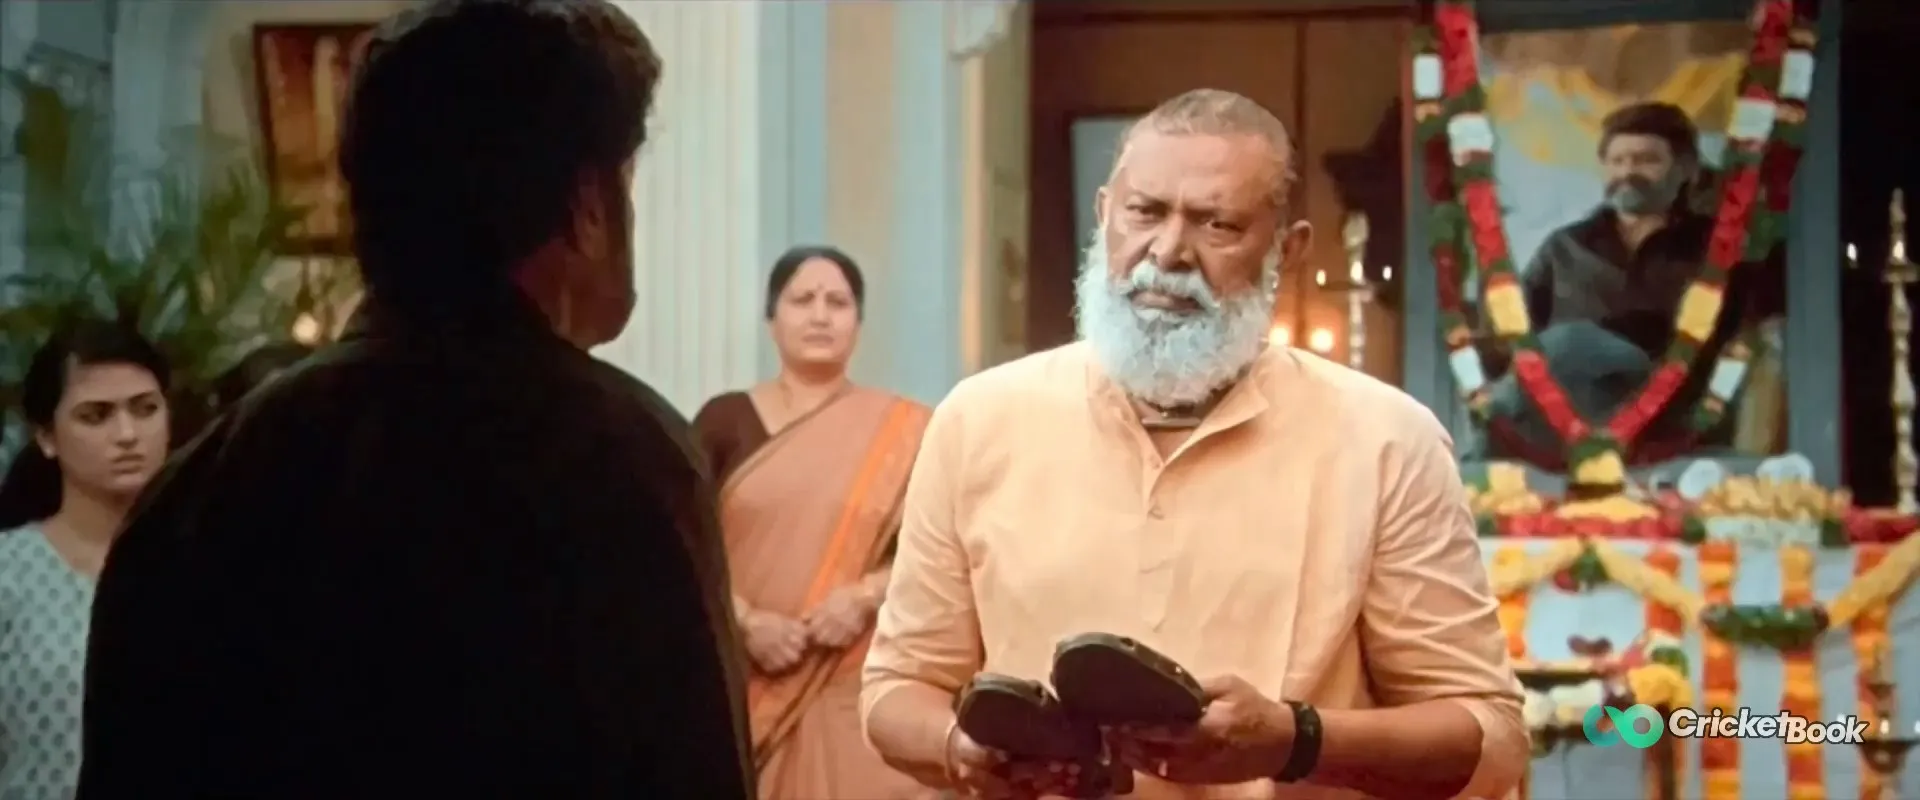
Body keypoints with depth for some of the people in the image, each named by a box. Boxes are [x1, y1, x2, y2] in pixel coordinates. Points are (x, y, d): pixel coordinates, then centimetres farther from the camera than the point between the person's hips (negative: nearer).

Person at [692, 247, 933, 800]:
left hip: (859, 689, 0)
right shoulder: (725, 420, 6)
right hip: (747, 682, 1)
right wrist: (745, 620, -13)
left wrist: (865, 596, -13)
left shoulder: (901, 432, 5)